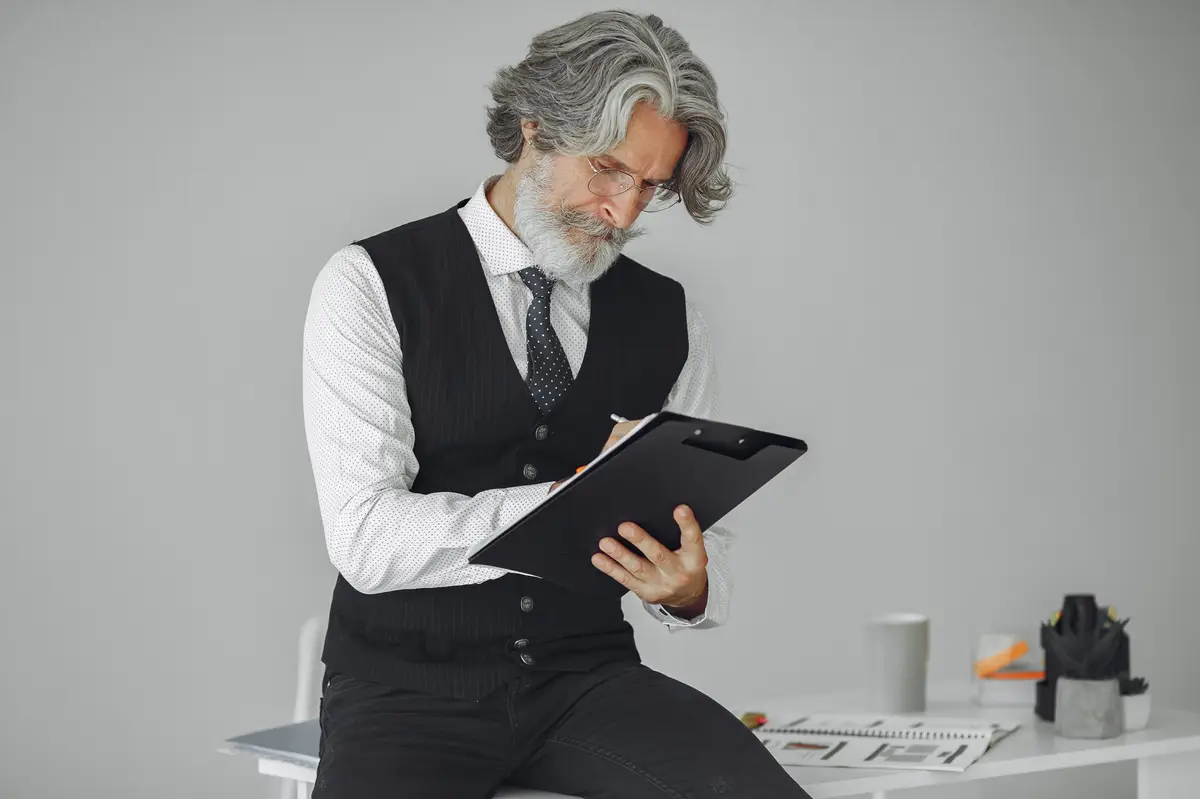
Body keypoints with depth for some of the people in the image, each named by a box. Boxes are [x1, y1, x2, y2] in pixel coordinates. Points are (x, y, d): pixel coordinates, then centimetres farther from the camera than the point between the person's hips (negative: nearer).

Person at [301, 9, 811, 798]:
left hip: (589, 676, 3)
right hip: (411, 686, -3)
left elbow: (705, 543, 8)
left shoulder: (669, 318, 9)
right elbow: (367, 539, -13)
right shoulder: (373, 286, -3)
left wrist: (689, 586, -15)